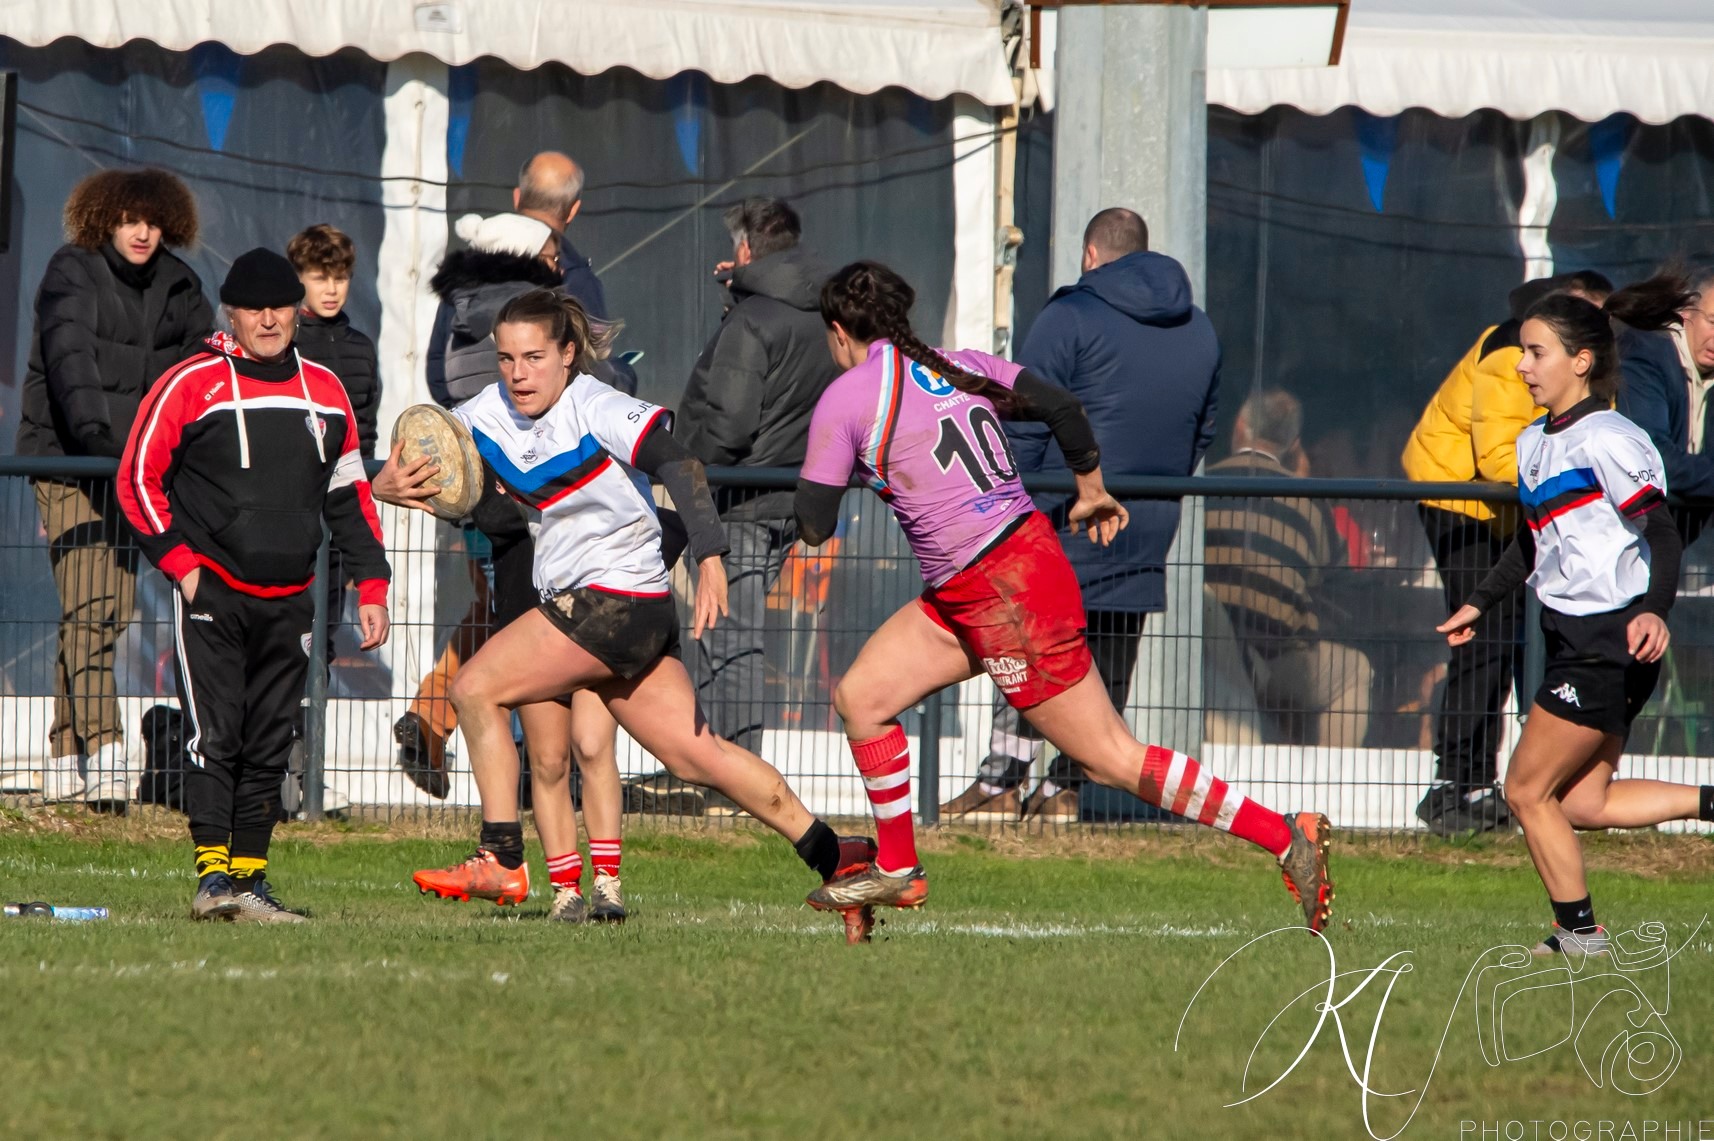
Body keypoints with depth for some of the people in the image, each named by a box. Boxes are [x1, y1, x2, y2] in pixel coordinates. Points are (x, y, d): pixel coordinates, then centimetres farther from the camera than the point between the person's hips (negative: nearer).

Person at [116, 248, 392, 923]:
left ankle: (250, 879, 10)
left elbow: (350, 494, 19)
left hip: (288, 601, 5)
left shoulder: (325, 392, 12)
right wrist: (180, 561, -9)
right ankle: (212, 875, -15)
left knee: (270, 746, 5)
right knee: (216, 736, -13)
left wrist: (370, 587, 12)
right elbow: (137, 479, -2)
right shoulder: (192, 385, -4)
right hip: (211, 593, -5)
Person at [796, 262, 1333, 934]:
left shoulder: (845, 400, -9)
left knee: (1112, 761, -4)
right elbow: (1060, 405, 8)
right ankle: (897, 871, 25)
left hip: (1009, 600, -9)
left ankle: (1286, 839, -5)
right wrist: (1091, 489, 24)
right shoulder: (960, 366, 9)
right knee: (859, 699, 15)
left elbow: (814, 527, -7)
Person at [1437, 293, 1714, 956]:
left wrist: (1655, 609, -33)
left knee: (1528, 790, -4)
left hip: (1611, 639, -9)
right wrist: (1479, 603, 30)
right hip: (1575, 639, 9)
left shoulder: (1606, 441, -14)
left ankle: (1578, 933, 5)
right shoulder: (1535, 443, 14)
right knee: (1580, 803, 4)